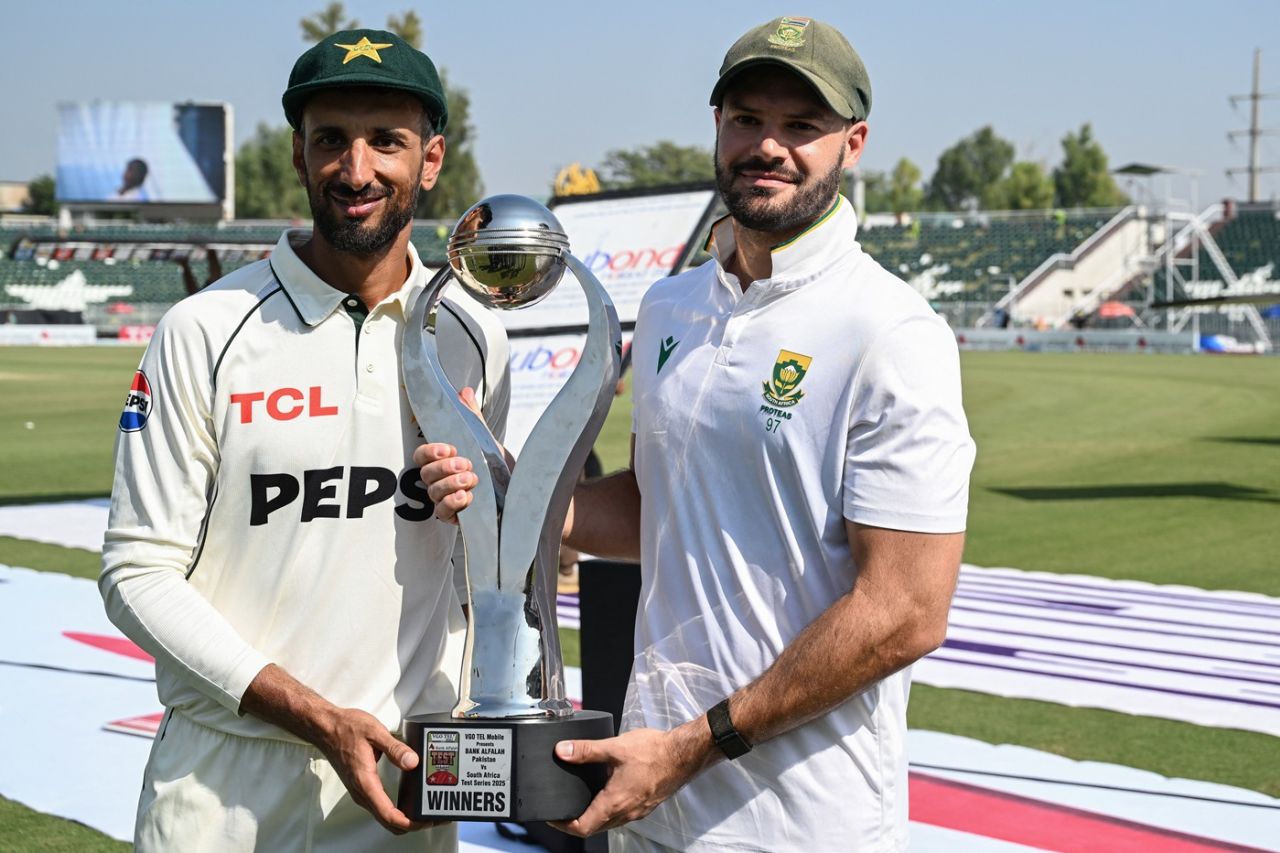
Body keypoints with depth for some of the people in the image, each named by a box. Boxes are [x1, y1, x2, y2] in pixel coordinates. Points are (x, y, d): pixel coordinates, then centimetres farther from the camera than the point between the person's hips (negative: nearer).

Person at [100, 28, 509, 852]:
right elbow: (140, 574, -9)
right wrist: (317, 716, -16)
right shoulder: (206, 332, -8)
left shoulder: (474, 340, 4)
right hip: (224, 785, -3)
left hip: (404, 781, 3)